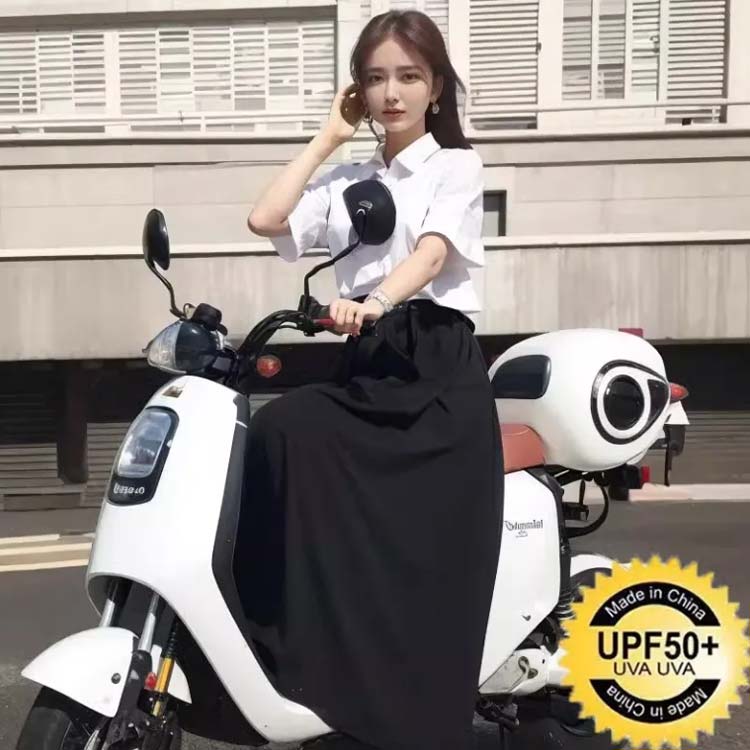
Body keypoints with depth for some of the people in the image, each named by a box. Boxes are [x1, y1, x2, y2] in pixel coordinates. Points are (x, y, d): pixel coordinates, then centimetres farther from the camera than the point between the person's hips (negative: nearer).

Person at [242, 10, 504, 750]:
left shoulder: (457, 165, 7)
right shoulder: (347, 181, 22)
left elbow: (432, 252, -14)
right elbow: (265, 219, 4)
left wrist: (375, 301, -36)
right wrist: (327, 137, 12)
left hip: (440, 365, -4)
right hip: (366, 364, 4)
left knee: (422, 559, -14)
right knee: (279, 431, -25)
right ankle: (290, 638, -16)